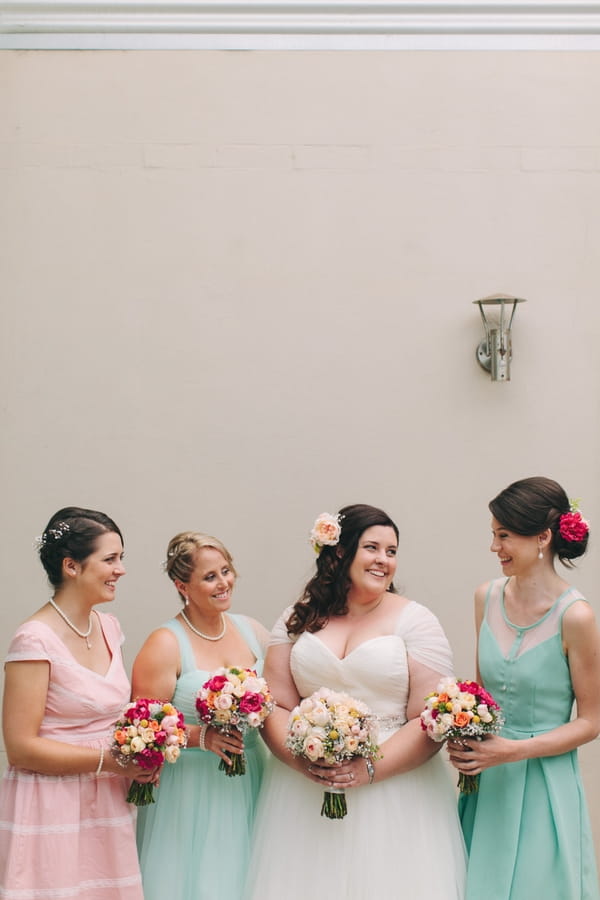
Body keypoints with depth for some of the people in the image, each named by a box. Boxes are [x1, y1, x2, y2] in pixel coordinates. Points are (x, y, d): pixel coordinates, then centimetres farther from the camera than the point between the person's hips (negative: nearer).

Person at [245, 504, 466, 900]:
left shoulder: (415, 621, 0)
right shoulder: (299, 619, 8)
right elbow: (275, 706, 4)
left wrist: (371, 769, -16)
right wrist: (302, 760, -13)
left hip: (394, 797, -2)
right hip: (305, 794, 2)